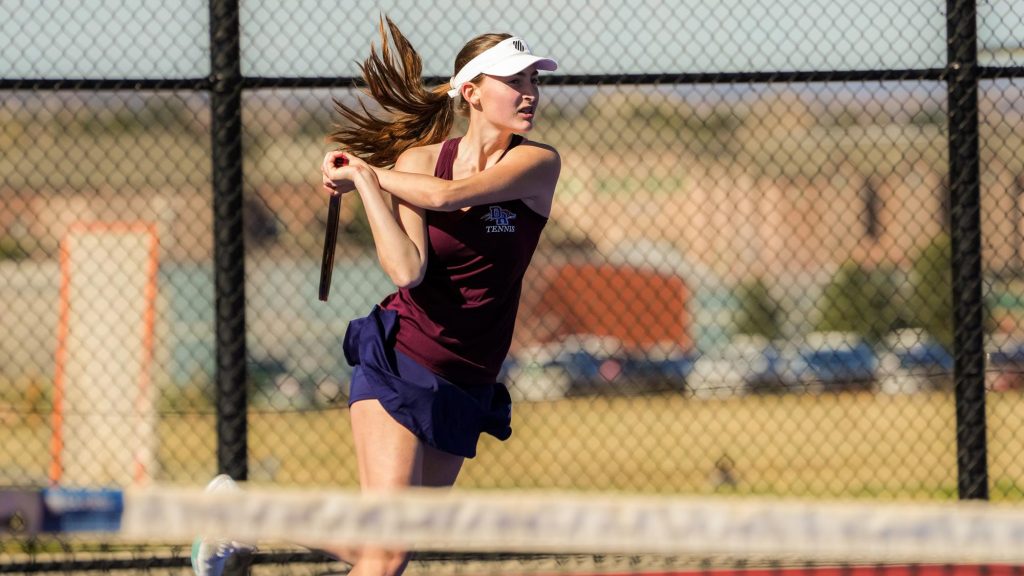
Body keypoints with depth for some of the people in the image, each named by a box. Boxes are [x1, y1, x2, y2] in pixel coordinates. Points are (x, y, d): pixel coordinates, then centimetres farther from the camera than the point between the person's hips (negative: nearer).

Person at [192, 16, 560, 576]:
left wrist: (361, 172, -12)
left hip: (463, 392, 3)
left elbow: (449, 194, -23)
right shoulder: (418, 160, -5)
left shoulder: (538, 163, -5)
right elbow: (406, 270, -20)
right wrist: (363, 180, -17)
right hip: (398, 366, -3)